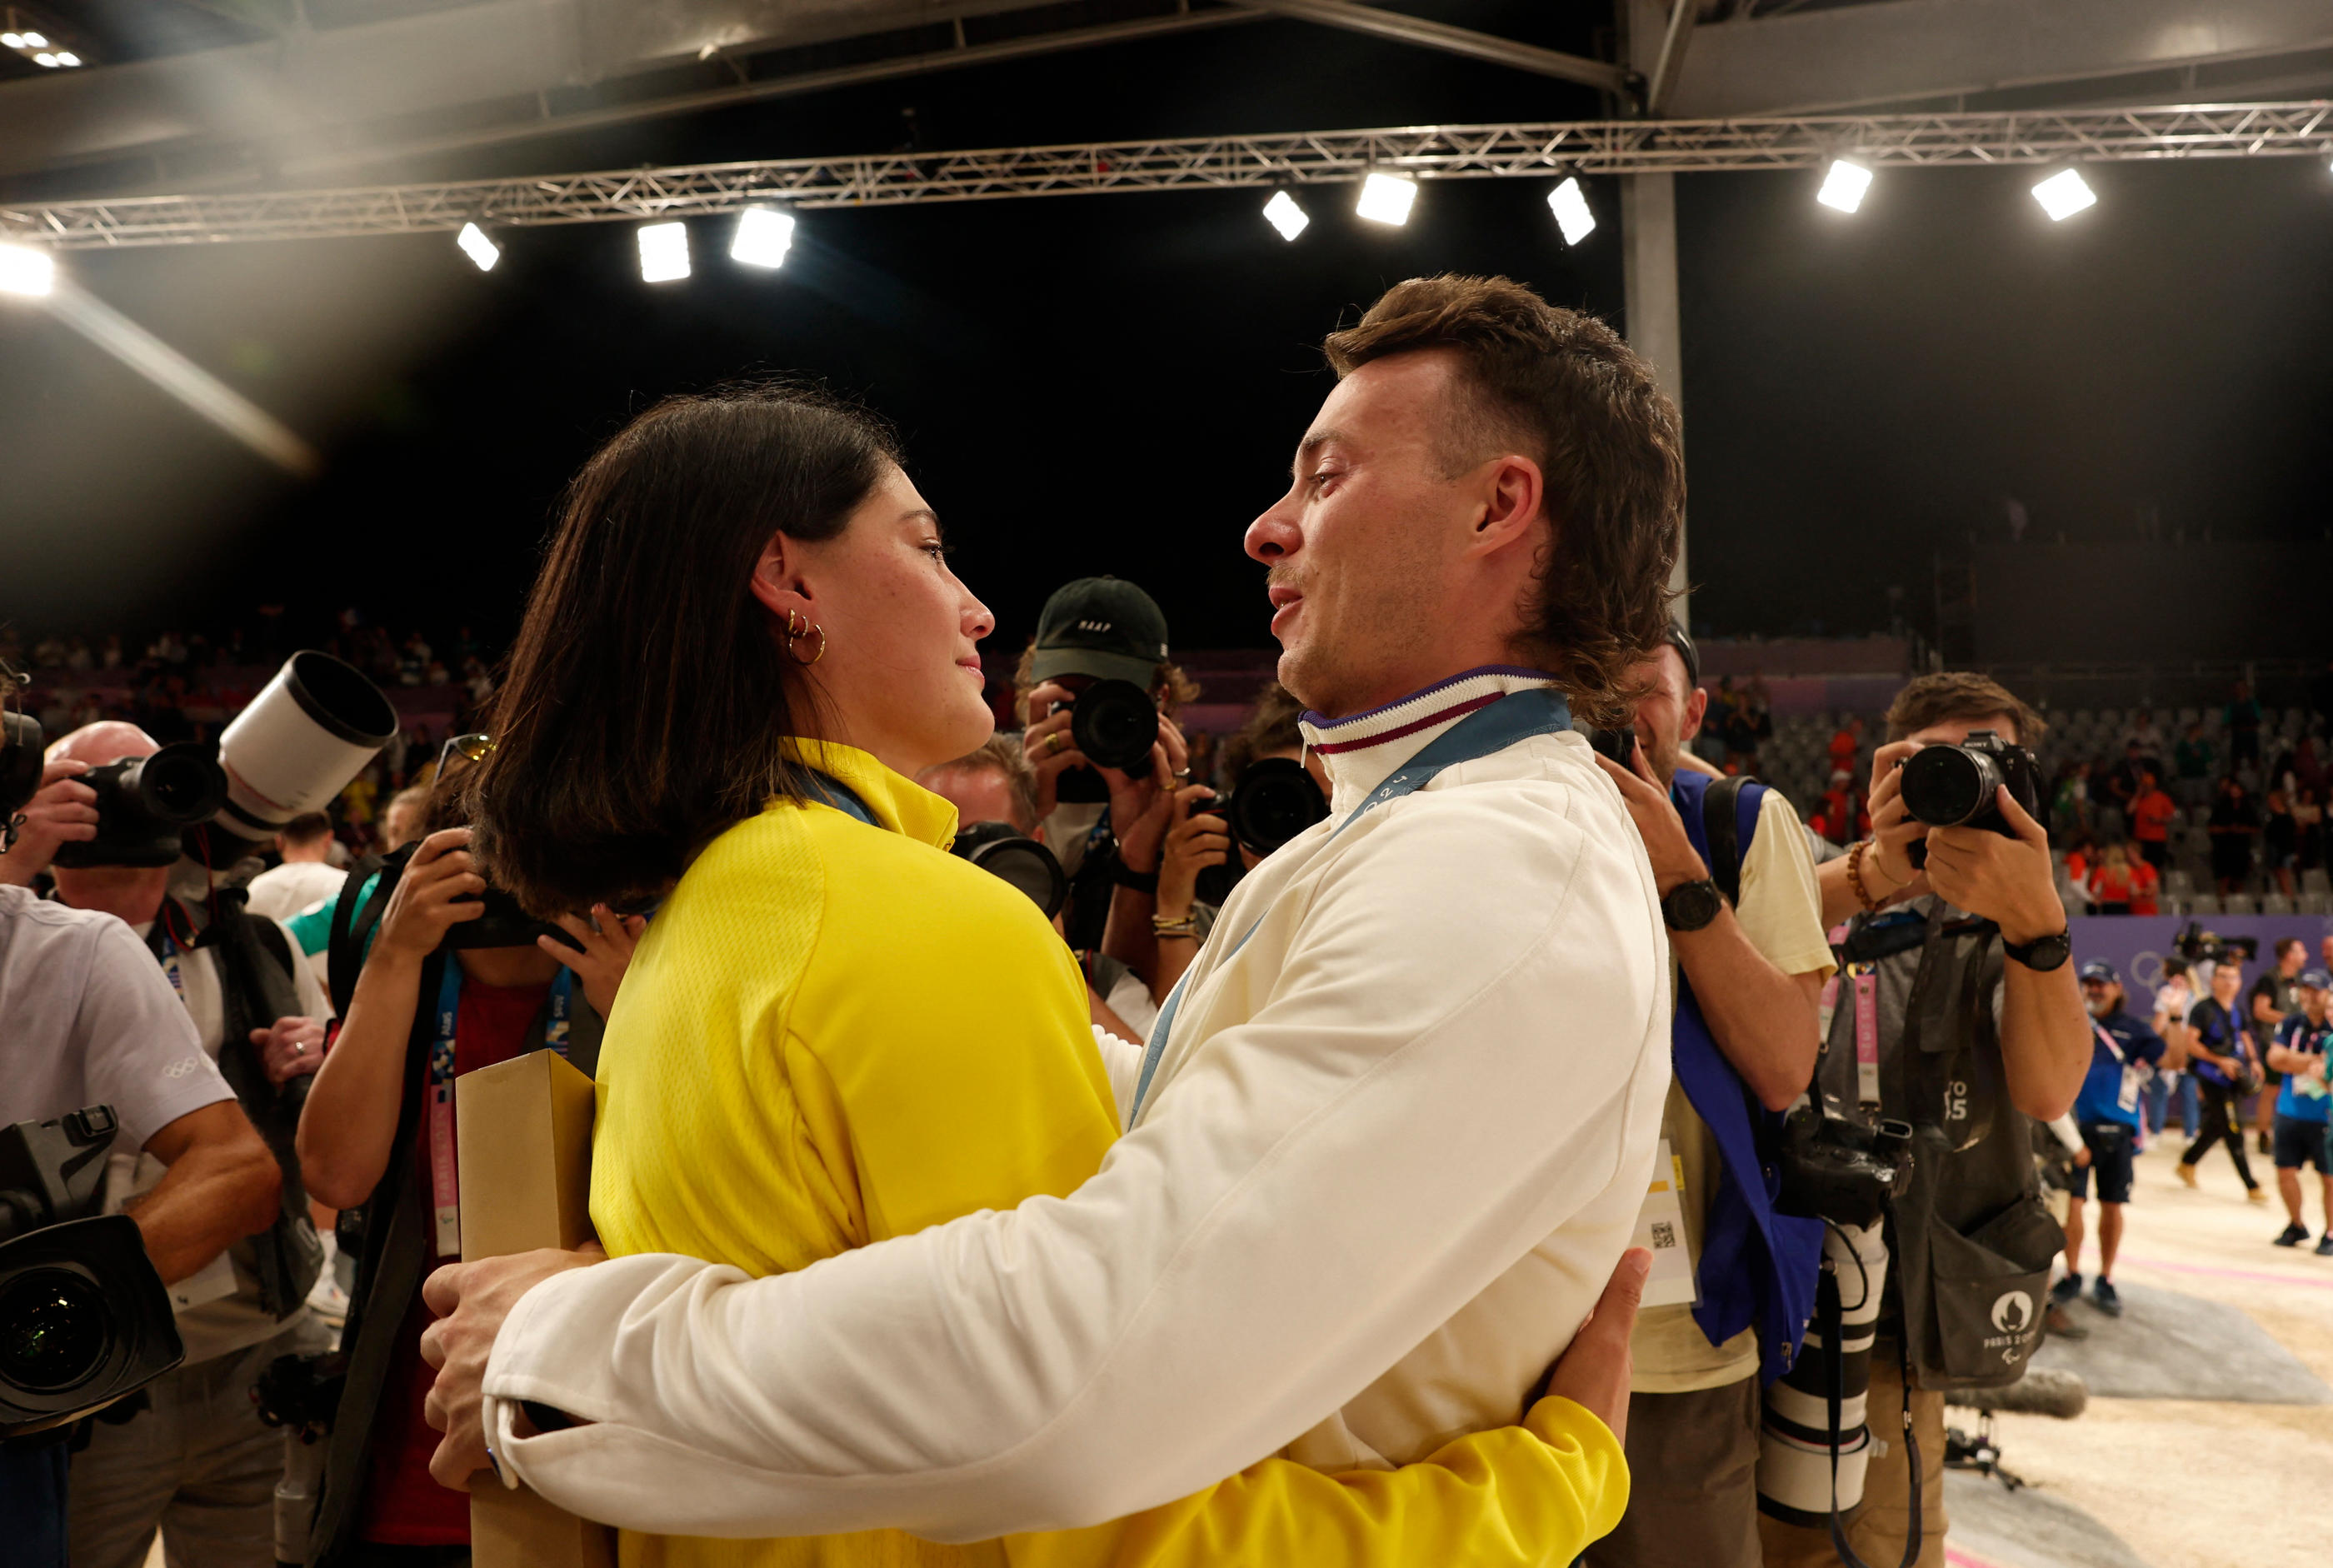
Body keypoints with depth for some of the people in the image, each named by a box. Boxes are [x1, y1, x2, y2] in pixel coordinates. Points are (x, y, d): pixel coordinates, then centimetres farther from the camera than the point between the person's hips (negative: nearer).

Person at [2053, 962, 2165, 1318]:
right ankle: (2072, 1276, 14)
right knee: (2071, 1202, -4)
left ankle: (2105, 1281, 22)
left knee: (2113, 1206, 7)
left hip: (2117, 1131, 1)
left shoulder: (2132, 1029, 6)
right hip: (2075, 1128, -1)